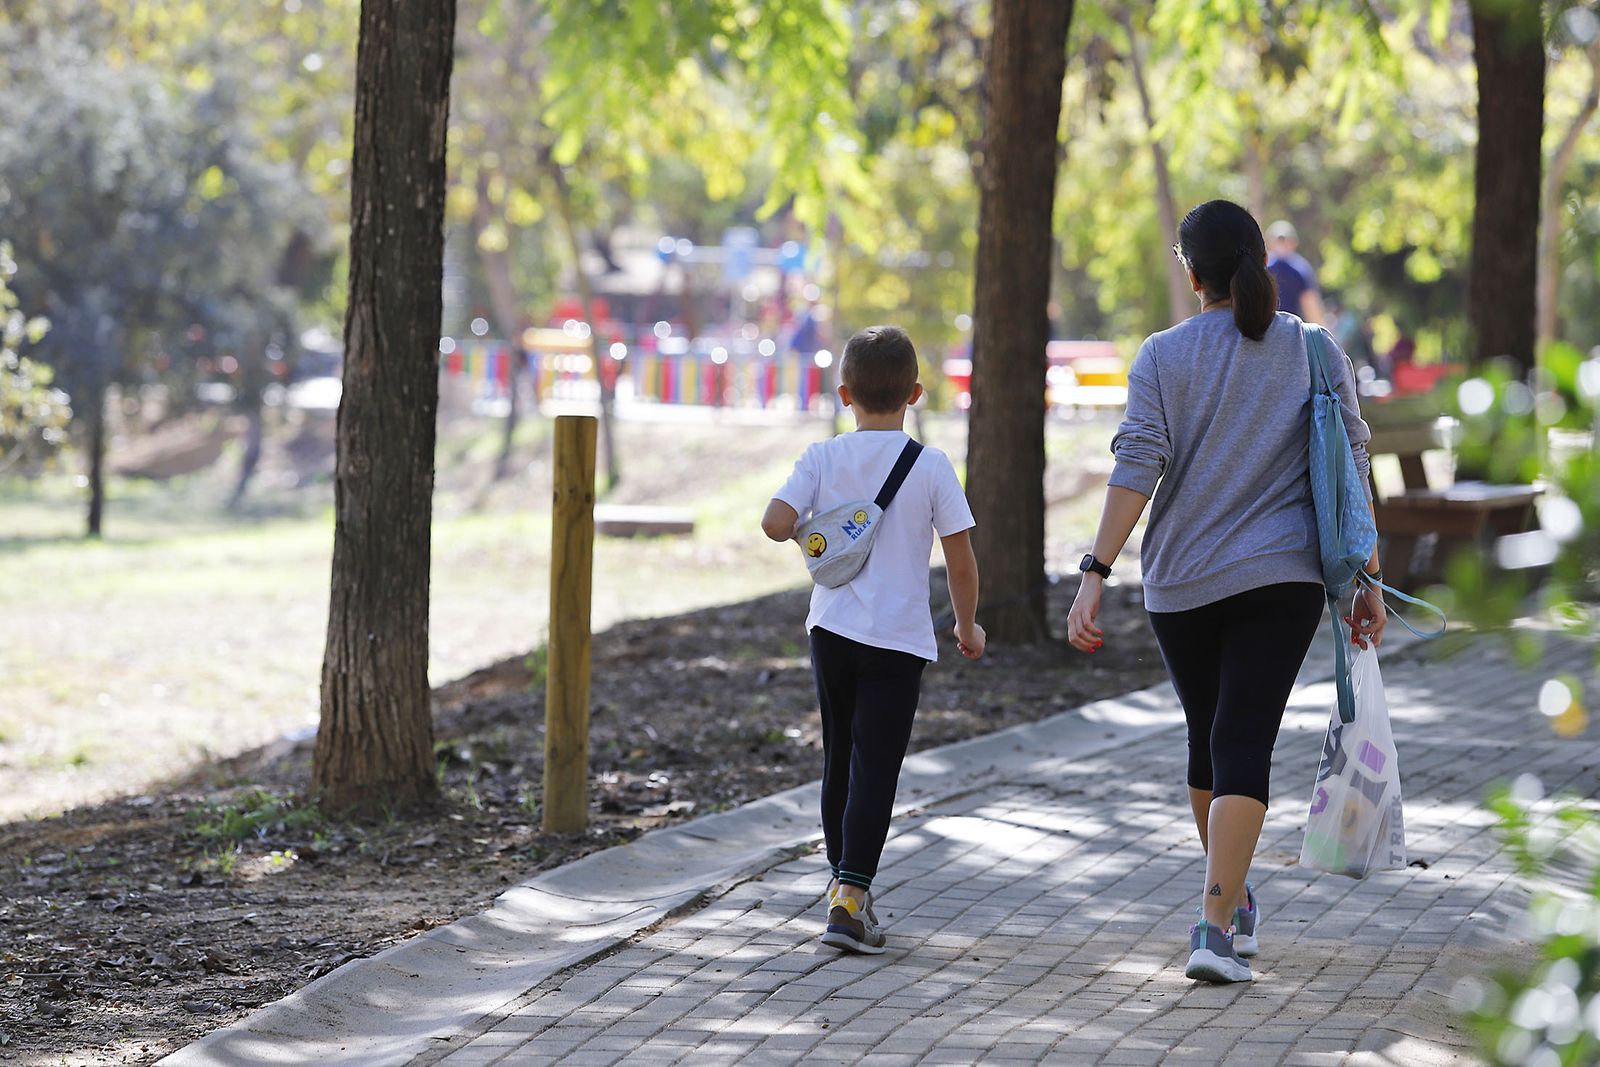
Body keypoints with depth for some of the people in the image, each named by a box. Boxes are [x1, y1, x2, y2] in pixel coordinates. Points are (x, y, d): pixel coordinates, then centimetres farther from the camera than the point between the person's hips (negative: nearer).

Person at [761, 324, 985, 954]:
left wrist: (808, 537, 8)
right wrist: (967, 626, 9)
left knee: (839, 763, 16)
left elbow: (775, 521, -15)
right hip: (900, 640, -3)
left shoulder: (822, 459, -2)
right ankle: (851, 896, -15)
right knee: (875, 769, -5)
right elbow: (960, 558, -5)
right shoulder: (931, 467, -6)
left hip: (832, 633, 3)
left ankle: (843, 880, 25)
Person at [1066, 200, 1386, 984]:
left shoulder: (1163, 357, -2)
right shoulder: (1315, 352, 2)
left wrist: (1096, 575, -13)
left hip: (1181, 586, 1)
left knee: (1209, 742, 18)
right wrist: (1366, 581, 6)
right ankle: (1214, 927, -19)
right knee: (1243, 748, -6)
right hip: (1281, 580, -1)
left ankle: (1234, 900, 35)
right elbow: (1348, 470, 1)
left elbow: (1136, 469, -11)